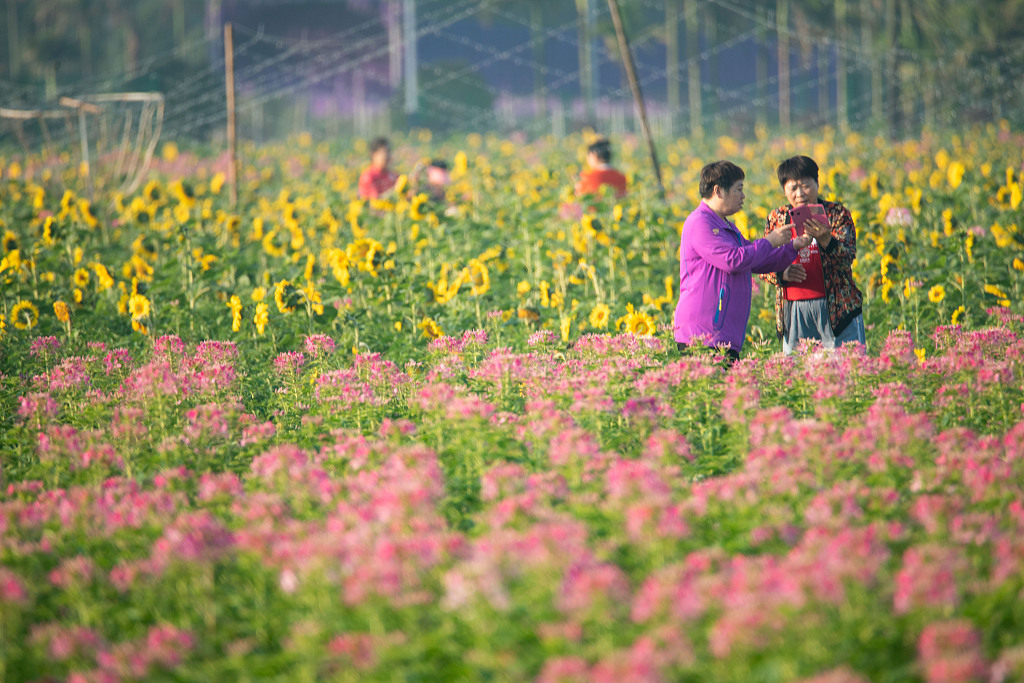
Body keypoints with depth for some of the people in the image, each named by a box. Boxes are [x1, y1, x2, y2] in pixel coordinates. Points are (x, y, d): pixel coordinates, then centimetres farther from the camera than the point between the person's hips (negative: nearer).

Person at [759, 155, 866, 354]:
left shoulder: (837, 214, 3)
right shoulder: (776, 219, 10)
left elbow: (848, 256, -10)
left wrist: (825, 239, -30)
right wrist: (782, 273, -9)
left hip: (837, 310, -2)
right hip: (794, 313, 2)